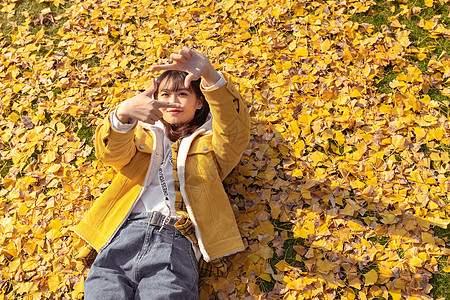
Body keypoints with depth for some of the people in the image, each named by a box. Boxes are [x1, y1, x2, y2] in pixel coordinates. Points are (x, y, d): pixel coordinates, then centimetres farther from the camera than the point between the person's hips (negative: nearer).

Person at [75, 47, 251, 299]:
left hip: (178, 242, -1)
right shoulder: (144, 134, 29)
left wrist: (210, 75, -15)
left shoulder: (209, 142, 23)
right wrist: (123, 113, -14)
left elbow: (235, 129, 1)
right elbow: (111, 152, 8)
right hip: (125, 232, 2)